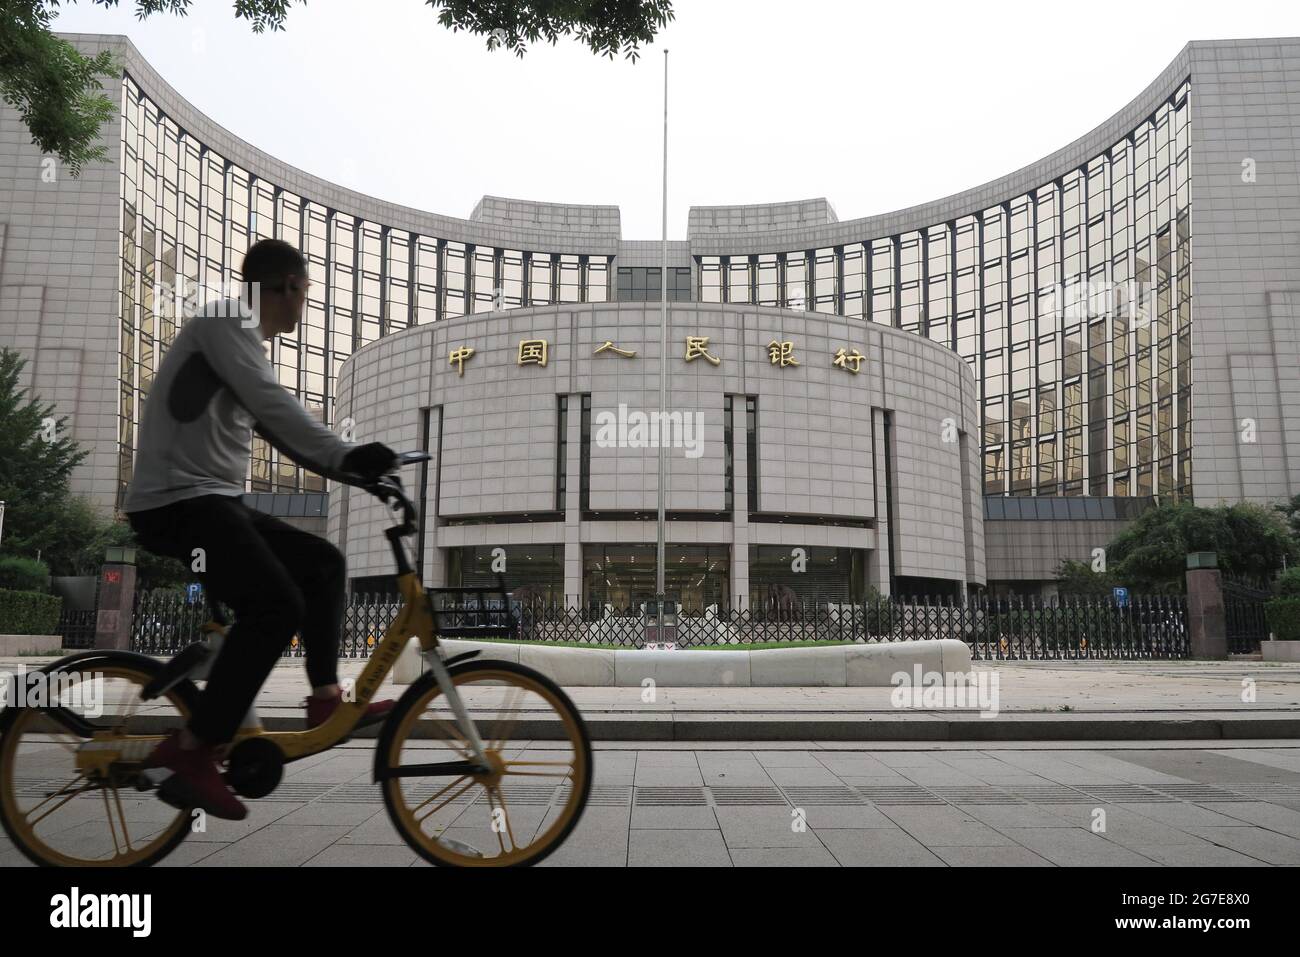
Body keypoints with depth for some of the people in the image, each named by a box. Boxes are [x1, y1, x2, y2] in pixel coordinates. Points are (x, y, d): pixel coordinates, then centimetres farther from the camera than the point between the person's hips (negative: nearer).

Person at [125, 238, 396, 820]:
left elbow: (277, 429, 22)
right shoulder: (226, 318, -8)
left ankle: (325, 700, 17)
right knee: (277, 606, -24)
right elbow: (272, 403, -24)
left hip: (215, 500, 10)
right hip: (177, 500, -10)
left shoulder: (243, 339, 22)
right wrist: (345, 455, -31)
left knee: (323, 563, 13)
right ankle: (190, 753, -18)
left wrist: (353, 468, 15)